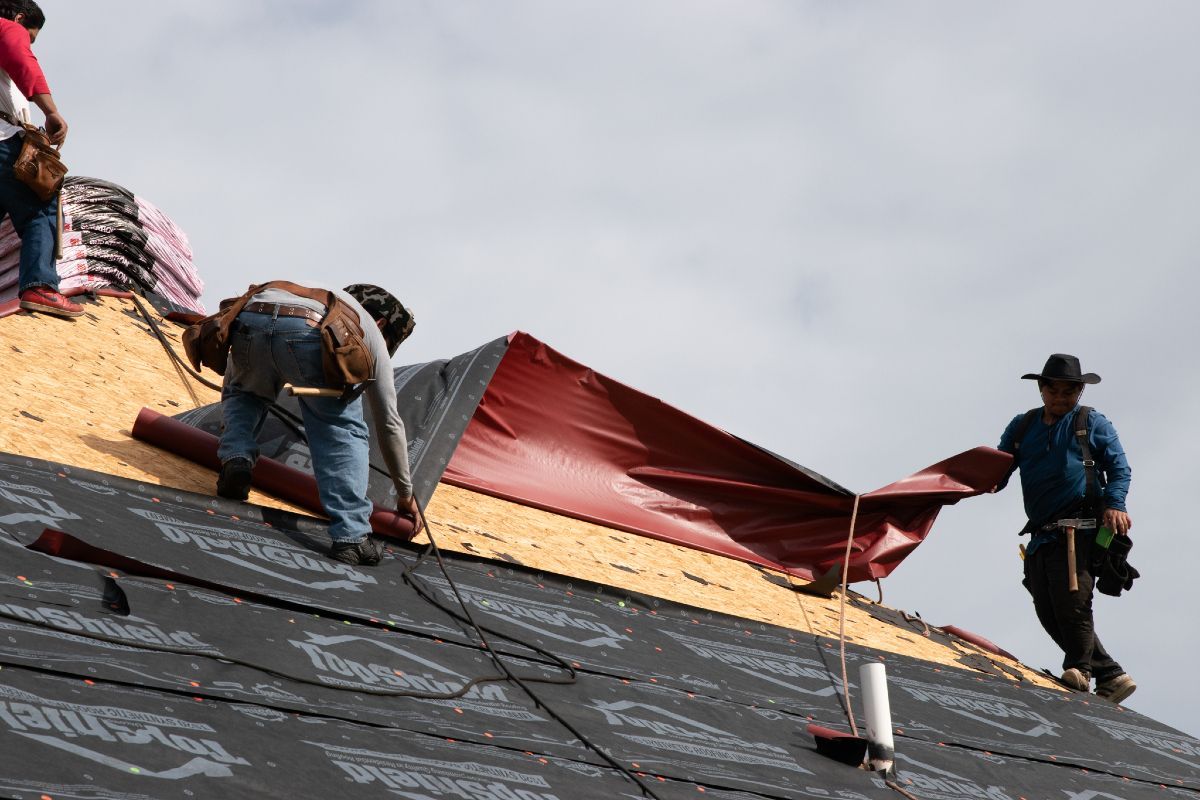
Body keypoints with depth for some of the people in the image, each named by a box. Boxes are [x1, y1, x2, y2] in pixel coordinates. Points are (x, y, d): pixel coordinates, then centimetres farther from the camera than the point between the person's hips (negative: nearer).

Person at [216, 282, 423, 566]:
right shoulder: (370, 330, 35)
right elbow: (389, 423, 36)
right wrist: (406, 494, 47)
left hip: (247, 321, 4)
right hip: (309, 334, -4)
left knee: (243, 394, 35)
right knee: (344, 432, 12)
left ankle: (236, 460, 10)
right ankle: (351, 536, -1)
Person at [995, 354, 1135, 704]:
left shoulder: (1093, 424, 10)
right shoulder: (1022, 427, 21)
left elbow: (1119, 468, 5)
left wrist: (1114, 504, -13)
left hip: (1080, 530, -5)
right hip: (1042, 535, 5)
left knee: (1071, 602, -17)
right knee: (1049, 612, -1)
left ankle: (1079, 669, 3)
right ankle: (1110, 676, 6)